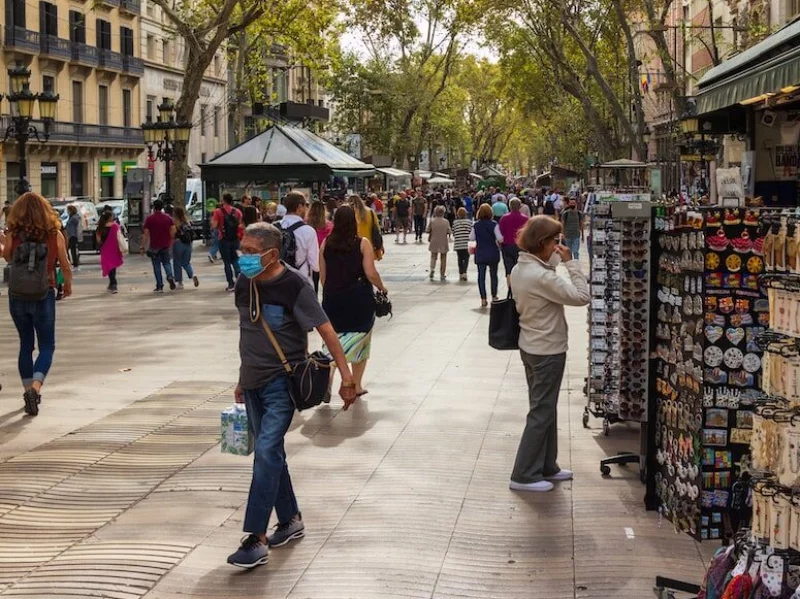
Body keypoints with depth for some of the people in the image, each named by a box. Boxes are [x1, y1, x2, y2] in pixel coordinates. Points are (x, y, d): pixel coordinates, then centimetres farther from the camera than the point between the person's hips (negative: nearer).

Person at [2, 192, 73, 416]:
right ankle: (35, 386, -16)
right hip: (44, 298, -1)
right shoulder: (54, 235, -8)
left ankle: (29, 390, 22)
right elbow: (65, 265, 3)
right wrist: (68, 284, 22)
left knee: (26, 345, 17)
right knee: (47, 347, 7)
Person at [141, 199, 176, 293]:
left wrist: (143, 247, -3)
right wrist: (171, 243, 15)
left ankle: (160, 286, 4)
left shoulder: (149, 219, -7)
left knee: (157, 266, 6)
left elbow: (146, 234, -8)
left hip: (154, 246, -3)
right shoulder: (168, 218, 3)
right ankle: (170, 276, -12)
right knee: (166, 263, 16)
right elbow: (172, 232, 3)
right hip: (165, 245, 3)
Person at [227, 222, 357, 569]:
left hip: (282, 383, -7)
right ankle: (290, 520, 30)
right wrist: (242, 381, 22)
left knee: (266, 452, -15)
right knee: (270, 453, 14)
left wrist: (346, 377, -17)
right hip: (253, 383, 7)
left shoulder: (293, 286, -15)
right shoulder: (244, 285, 4)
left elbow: (326, 331, -14)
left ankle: (257, 540, -15)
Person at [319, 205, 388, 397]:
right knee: (360, 342, 12)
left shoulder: (326, 244, -1)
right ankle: (356, 386, 17)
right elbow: (371, 274, -13)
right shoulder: (362, 243, -9)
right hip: (359, 299, -2)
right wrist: (382, 288, 5)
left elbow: (322, 276, 4)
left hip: (333, 299, 2)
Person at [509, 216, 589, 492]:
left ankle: (546, 467, 30)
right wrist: (570, 262, -21)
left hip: (530, 346, 10)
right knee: (541, 412, 0)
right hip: (548, 351, -10)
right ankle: (524, 475, 6)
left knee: (544, 408, 19)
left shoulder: (519, 269, 3)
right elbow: (582, 296, -25)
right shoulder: (542, 276, -26)